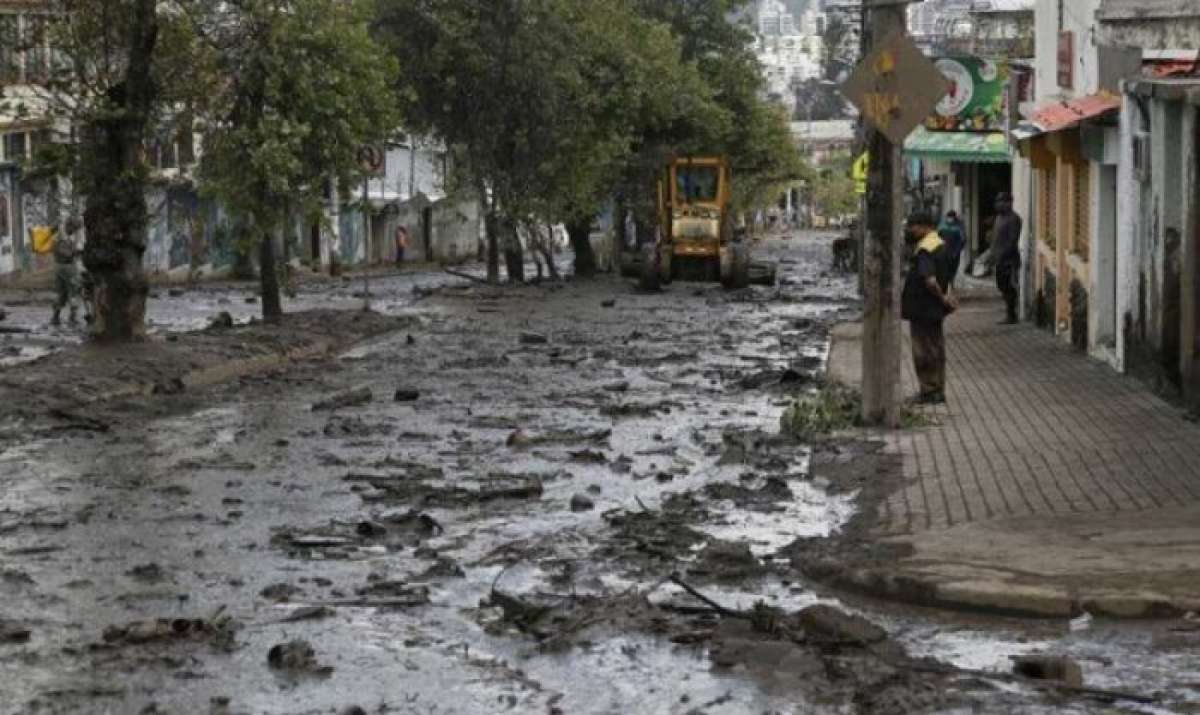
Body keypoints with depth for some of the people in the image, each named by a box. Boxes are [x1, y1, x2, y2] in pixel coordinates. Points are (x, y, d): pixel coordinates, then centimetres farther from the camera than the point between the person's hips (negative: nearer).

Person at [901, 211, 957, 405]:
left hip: (922, 309, -10)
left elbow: (929, 280, -31)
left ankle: (929, 391, 2)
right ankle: (938, 390, 19)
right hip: (935, 309, 10)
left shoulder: (924, 249, -21)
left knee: (923, 351, -2)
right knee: (936, 349, 14)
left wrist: (942, 297, -18)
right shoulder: (941, 245, 11)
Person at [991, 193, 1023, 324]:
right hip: (1000, 259, 10)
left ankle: (1011, 315, -4)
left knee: (1008, 287, -7)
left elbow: (1012, 240, -19)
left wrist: (1002, 254, -21)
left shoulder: (1013, 219, -13)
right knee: (1002, 286, 12)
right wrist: (994, 254, 13)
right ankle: (1010, 314, 19)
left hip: (1008, 259, -10)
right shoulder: (999, 217, 17)